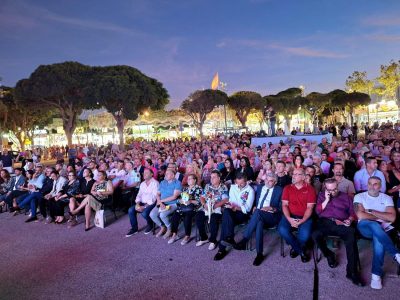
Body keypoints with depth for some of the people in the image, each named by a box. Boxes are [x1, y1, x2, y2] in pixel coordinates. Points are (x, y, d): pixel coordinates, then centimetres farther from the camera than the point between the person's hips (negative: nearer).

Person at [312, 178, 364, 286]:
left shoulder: (346, 196, 20)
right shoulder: (322, 196, 21)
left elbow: (352, 212, 12)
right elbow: (318, 211, 9)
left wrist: (350, 220, -9)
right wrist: (327, 199, 2)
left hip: (341, 224, 0)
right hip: (325, 222, 0)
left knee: (351, 235, -34)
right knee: (315, 235, -32)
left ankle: (352, 271, -29)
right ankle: (329, 255, -1)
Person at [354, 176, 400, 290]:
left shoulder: (387, 198, 11)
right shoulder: (359, 196, 4)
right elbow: (361, 216, -10)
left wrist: (371, 211, -8)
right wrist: (380, 217, -2)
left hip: (383, 228, 2)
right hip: (365, 226, -1)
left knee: (378, 238, -34)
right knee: (375, 226, -38)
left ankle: (376, 273, -26)